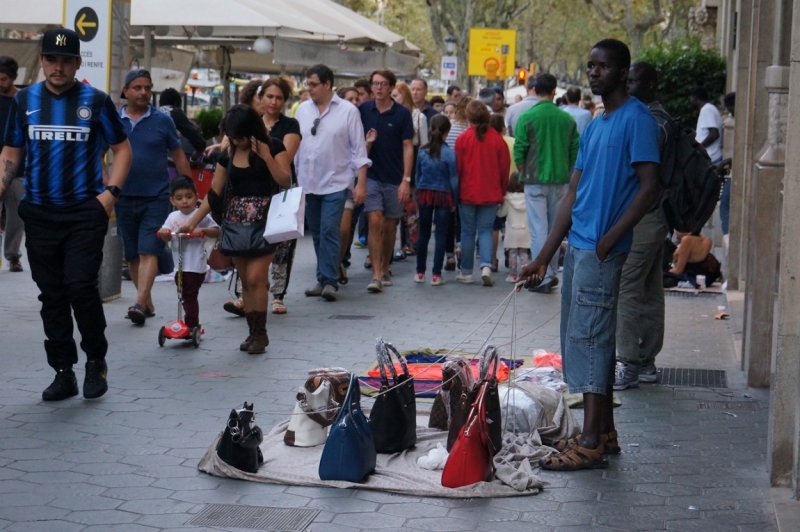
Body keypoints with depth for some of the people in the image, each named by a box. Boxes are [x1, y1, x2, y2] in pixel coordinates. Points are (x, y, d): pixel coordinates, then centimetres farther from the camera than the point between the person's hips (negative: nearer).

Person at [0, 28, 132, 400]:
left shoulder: (96, 101, 0)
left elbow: (122, 149, 5)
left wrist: (111, 192, -7)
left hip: (85, 212, -3)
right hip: (39, 213, 3)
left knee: (80, 285, -13)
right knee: (51, 294, 6)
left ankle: (96, 360, 8)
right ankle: (63, 372, 15)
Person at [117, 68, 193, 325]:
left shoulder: (163, 121, -1)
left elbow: (179, 157, 5)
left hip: (156, 197, -3)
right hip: (124, 198, 3)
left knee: (148, 252, -11)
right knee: (132, 255, 9)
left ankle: (139, 304, -18)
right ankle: (148, 304, 21)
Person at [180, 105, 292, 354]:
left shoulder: (273, 147, -3)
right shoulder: (228, 155, 7)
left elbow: (286, 182, -12)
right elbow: (214, 194, 9)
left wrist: (266, 156, -18)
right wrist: (193, 221, 3)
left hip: (264, 221, -4)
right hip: (236, 223, 5)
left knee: (255, 277, -11)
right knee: (246, 280, 6)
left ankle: (260, 332, 1)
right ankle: (253, 331, 14)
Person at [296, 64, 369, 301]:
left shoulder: (348, 111, -5)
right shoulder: (303, 110, 6)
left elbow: (359, 149, -4)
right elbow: (295, 145, 12)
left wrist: (361, 184, -8)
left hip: (335, 183, -4)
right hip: (307, 183, 4)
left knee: (329, 232, -12)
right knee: (317, 234, 9)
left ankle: (329, 281, -10)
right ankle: (323, 279, 16)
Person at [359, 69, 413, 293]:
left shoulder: (402, 114, -4)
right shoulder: (363, 110, 0)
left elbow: (408, 147, -4)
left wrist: (406, 180, -10)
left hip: (394, 179, 0)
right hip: (371, 176, 0)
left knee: (390, 226, 10)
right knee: (375, 222, -11)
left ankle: (385, 270, 26)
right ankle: (376, 275, -13)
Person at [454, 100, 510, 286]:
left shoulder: (463, 139, -8)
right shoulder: (497, 139, -3)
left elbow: (458, 167, -4)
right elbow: (505, 168, 1)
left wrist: (456, 191, 8)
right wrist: (502, 192, 14)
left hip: (467, 193, -1)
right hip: (491, 193, 1)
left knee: (468, 231, 8)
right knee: (486, 229, 8)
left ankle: (466, 272, 12)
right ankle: (486, 265, -12)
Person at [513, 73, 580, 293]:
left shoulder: (527, 117, -8)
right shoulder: (567, 118, 2)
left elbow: (519, 150, -9)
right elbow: (575, 151, 3)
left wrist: (523, 173, 7)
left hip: (535, 180, -3)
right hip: (559, 181, 3)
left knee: (538, 229, -1)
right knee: (555, 228, 14)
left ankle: (543, 277, -5)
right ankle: (552, 273, 21)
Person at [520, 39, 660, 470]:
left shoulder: (636, 119, -8)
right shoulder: (593, 127, 17)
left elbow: (649, 187, -15)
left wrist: (609, 239, -19)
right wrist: (544, 258, 13)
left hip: (601, 251, -9)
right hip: (577, 247, 9)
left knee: (589, 338, -9)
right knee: (588, 338, 12)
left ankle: (591, 444, -5)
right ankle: (604, 432, 20)